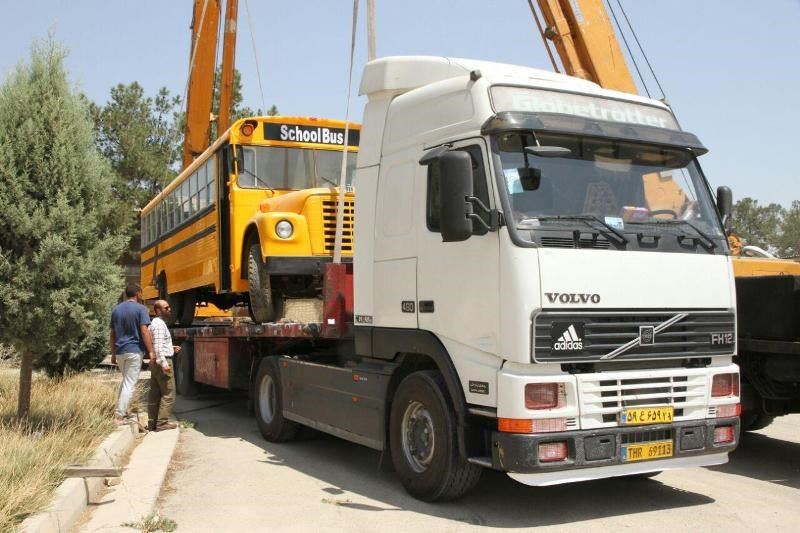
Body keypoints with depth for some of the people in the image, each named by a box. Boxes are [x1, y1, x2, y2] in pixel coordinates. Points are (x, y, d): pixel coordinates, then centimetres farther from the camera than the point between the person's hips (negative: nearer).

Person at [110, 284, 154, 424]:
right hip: (134, 351, -6)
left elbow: (112, 334, 15)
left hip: (119, 351, 6)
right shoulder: (140, 309, -7)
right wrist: (151, 351, -16)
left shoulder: (116, 310, 12)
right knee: (130, 384, -2)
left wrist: (113, 353, 20)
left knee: (126, 380, 23)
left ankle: (121, 410, 22)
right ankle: (119, 416, -5)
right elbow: (144, 331, -16)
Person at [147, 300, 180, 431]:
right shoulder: (159, 324, -14)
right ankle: (162, 422, -6)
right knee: (168, 394, -6)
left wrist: (171, 349, 17)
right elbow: (157, 345, -22)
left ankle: (152, 422, 13)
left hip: (155, 362, 10)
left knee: (155, 393, 10)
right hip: (162, 361, -10)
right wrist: (164, 363, -26)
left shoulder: (154, 323, 17)